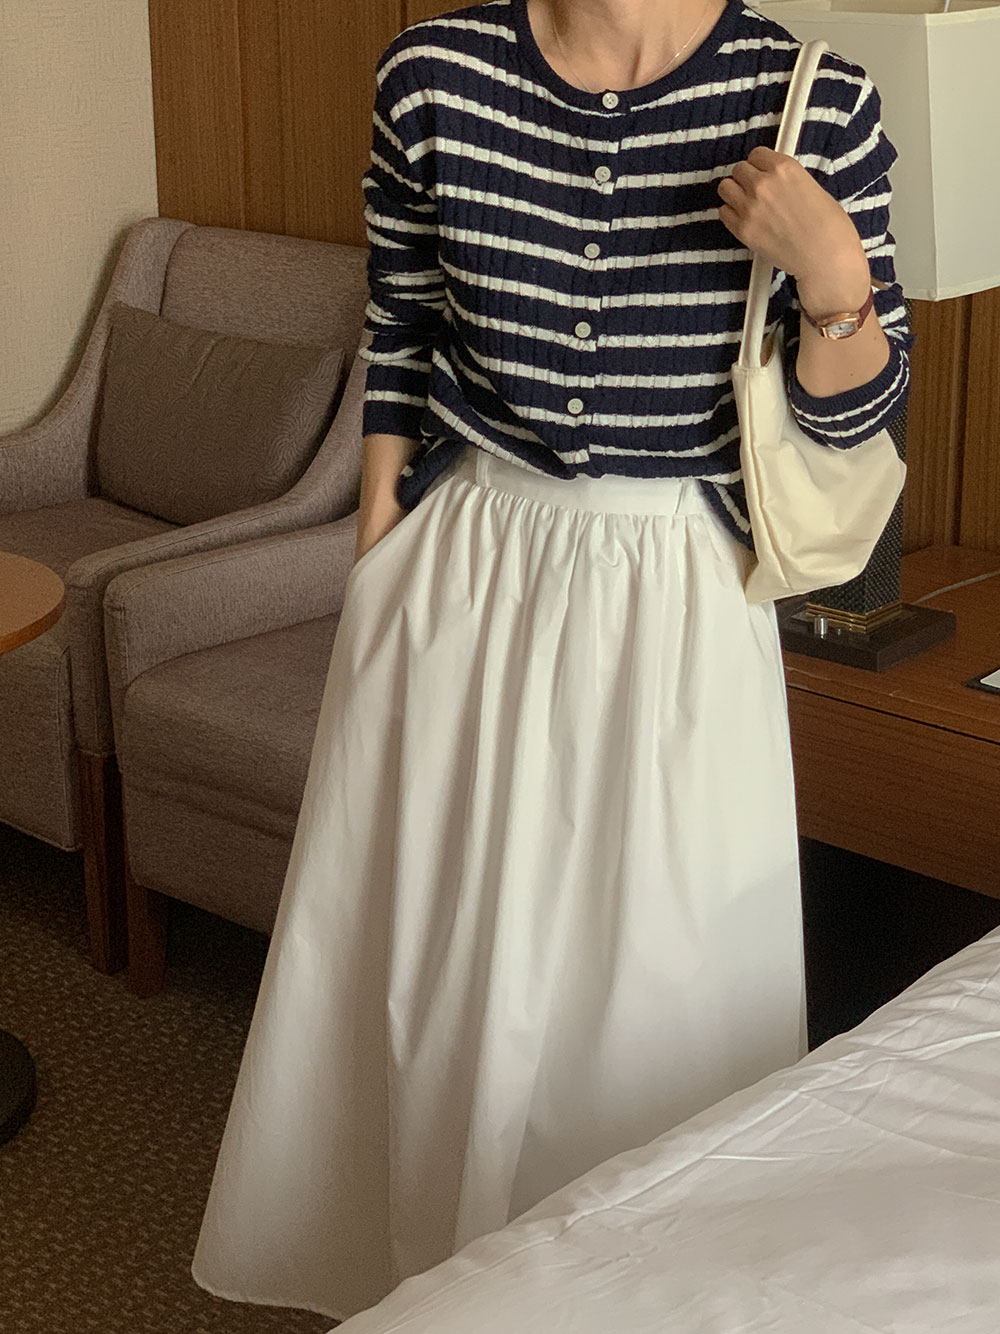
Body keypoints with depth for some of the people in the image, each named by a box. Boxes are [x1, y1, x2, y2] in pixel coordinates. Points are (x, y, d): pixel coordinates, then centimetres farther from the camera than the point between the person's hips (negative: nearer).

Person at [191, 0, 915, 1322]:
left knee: (651, 973, 11)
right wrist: (375, 569, 8)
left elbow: (858, 409, -4)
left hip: (673, 606, -2)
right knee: (425, 945, 15)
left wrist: (831, 278, -24)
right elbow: (399, 336, 6)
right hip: (462, 576, 2)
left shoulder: (821, 108, -12)